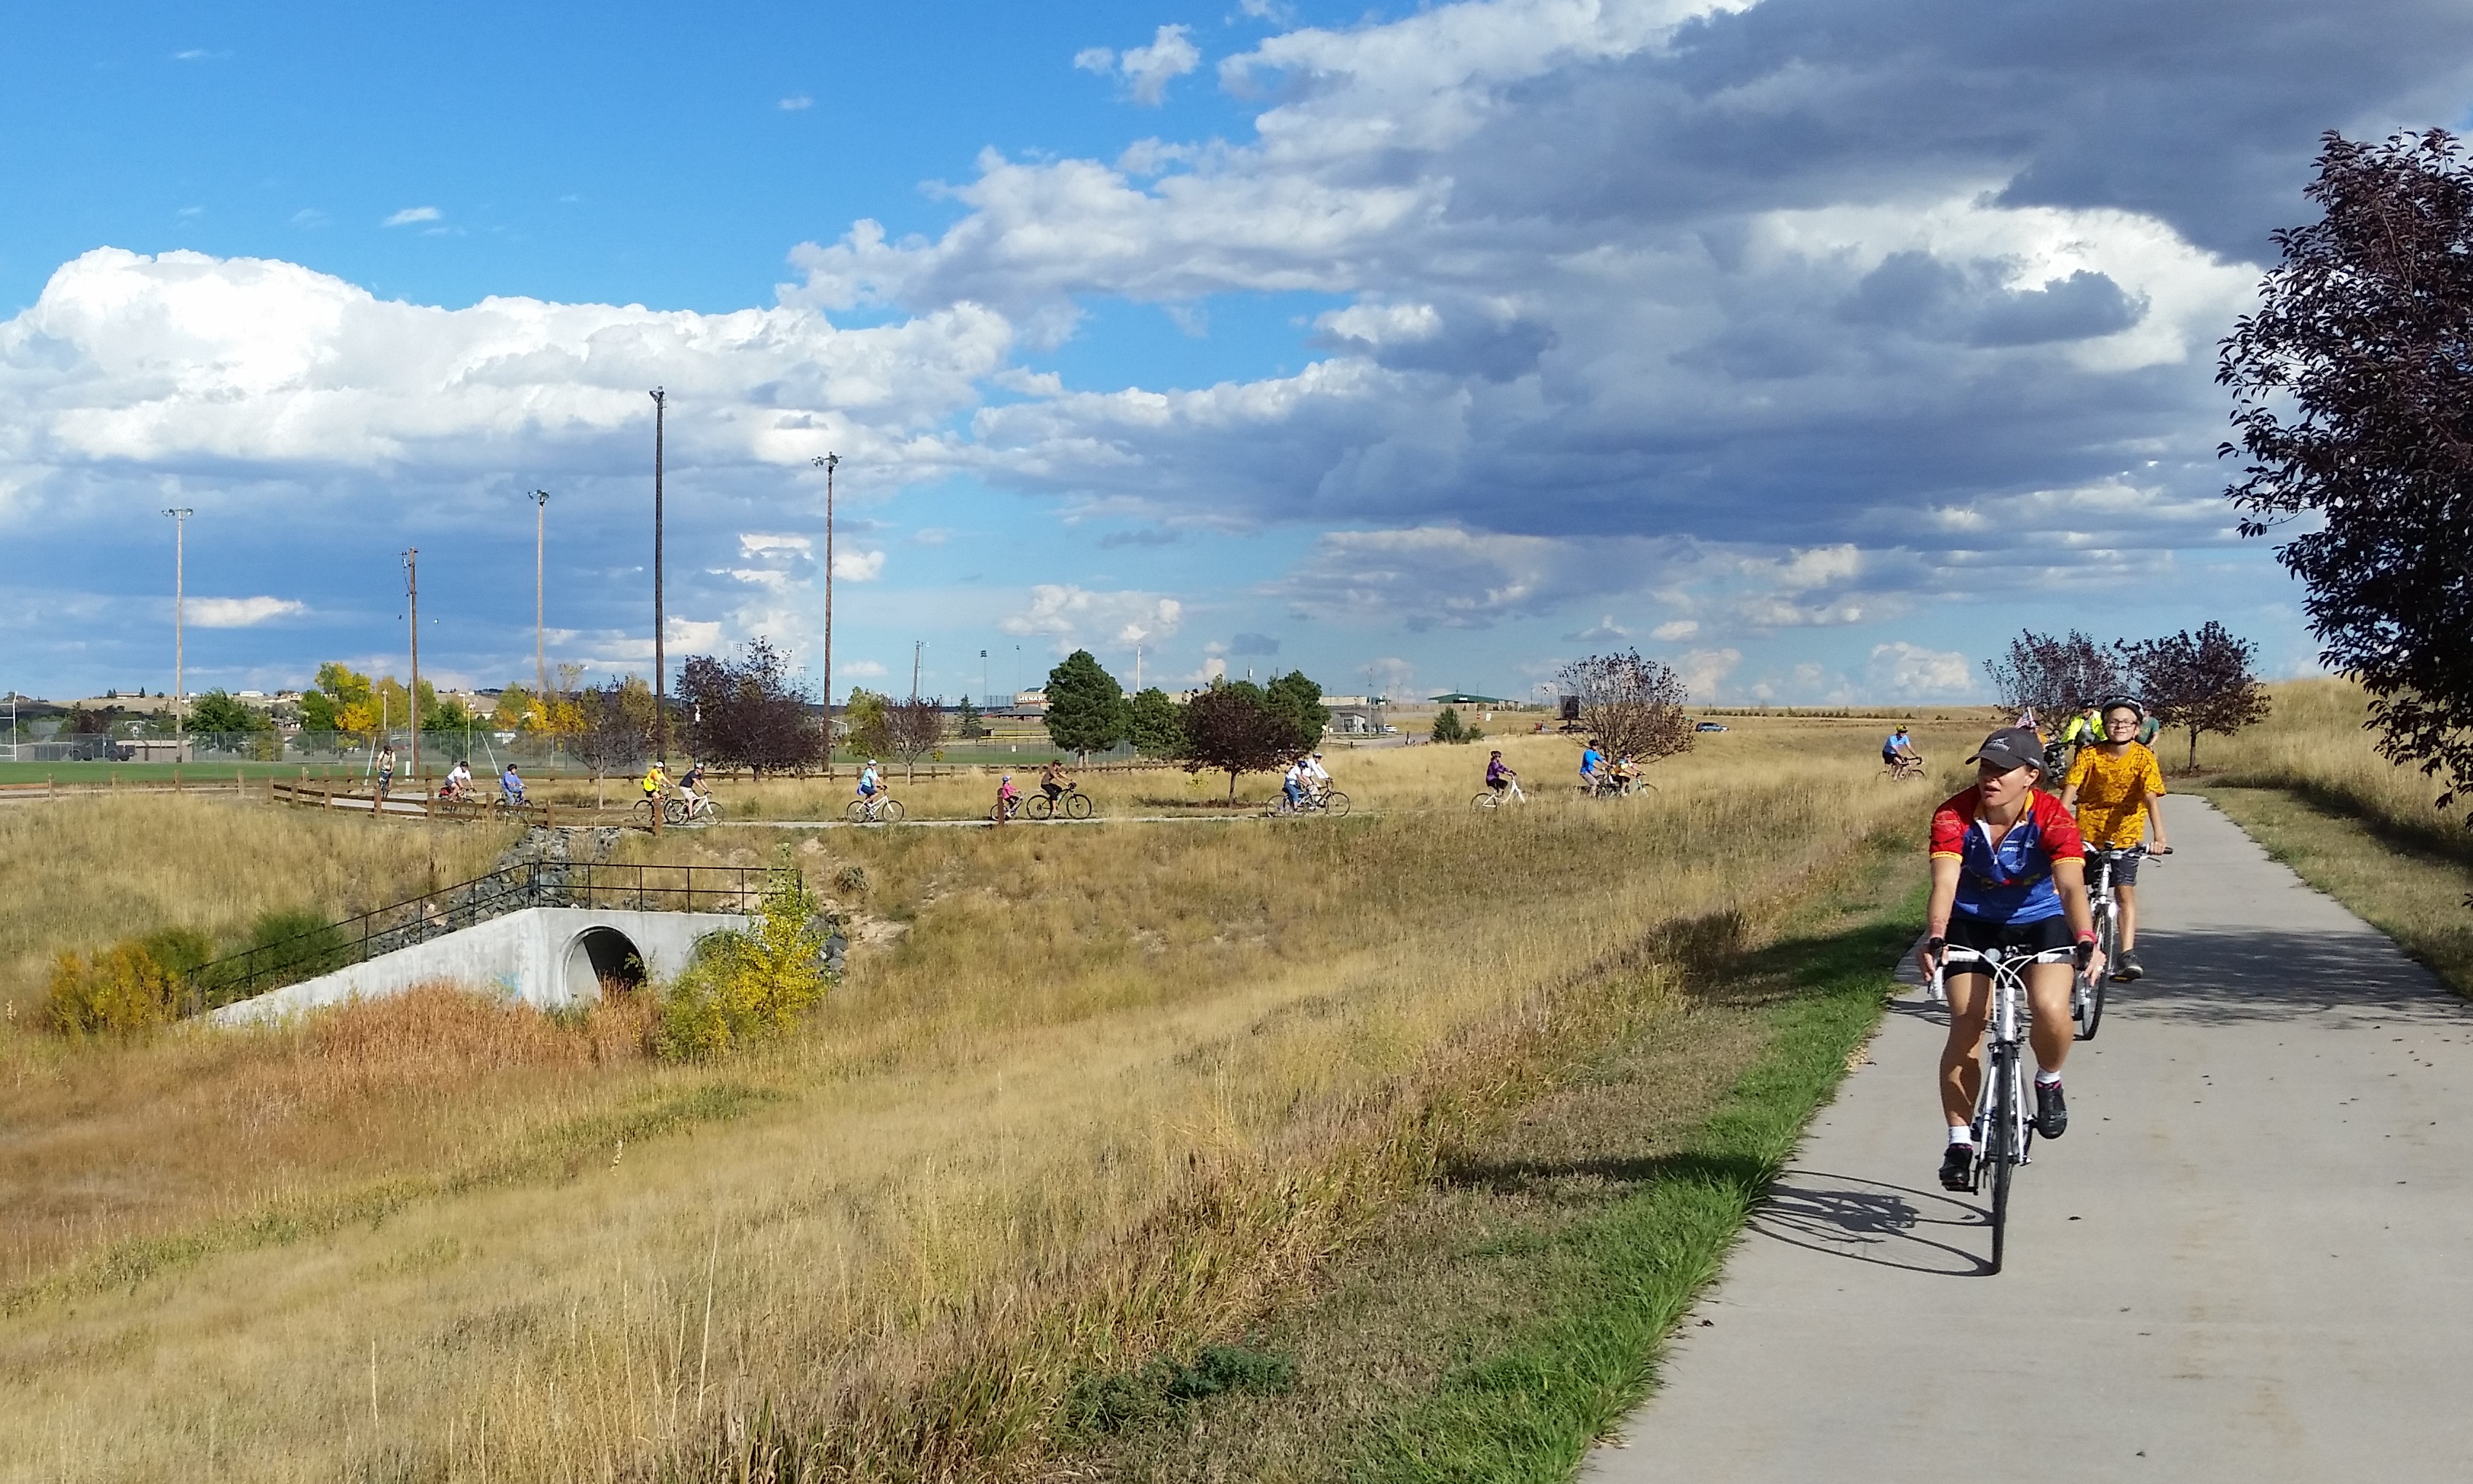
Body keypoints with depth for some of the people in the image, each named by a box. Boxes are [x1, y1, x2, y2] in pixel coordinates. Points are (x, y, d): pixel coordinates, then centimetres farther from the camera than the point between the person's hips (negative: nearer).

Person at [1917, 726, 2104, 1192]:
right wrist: (1934, 938, -54)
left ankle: (2049, 1081, 8)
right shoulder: (1953, 816, -23)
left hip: (2040, 922, -1)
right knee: (1966, 1027, -9)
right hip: (1973, 924, 1)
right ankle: (1960, 1141, 4)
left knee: (2052, 1009, -25)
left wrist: (2086, 941, -55)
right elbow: (1944, 882, -36)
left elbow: (2071, 886, -37)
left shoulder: (2053, 819, -25)